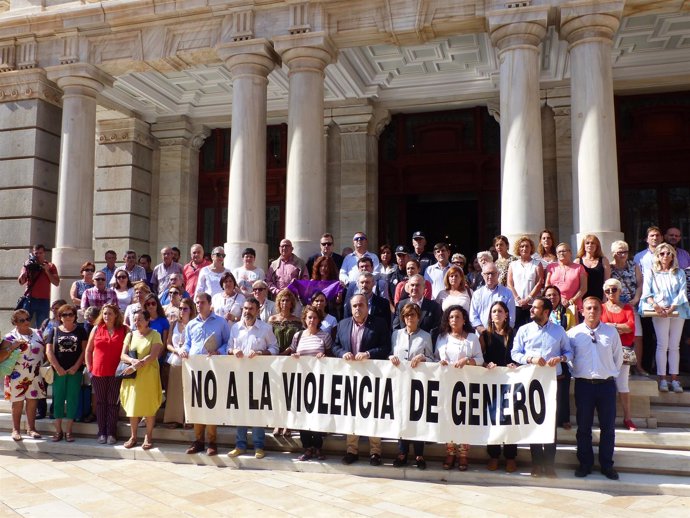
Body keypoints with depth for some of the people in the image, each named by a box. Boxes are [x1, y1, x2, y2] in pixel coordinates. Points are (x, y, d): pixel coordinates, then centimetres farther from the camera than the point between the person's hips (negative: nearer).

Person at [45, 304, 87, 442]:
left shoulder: (80, 331, 6)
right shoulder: (54, 331, 7)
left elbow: (84, 350, 0)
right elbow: (49, 351, 1)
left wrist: (76, 366, -10)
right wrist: (58, 368, -9)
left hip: (75, 371, -1)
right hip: (58, 371, 1)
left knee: (72, 399, 1)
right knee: (58, 399, 2)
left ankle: (68, 431, 7)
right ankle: (58, 431, 9)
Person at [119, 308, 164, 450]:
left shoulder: (154, 335, -2)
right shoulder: (131, 334, 11)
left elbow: (153, 355, -13)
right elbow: (123, 355, 3)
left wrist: (140, 363, -26)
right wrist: (133, 360, -17)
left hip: (148, 375, -4)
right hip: (132, 375, 4)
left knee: (149, 406, 0)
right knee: (132, 406, 6)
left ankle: (148, 437, 10)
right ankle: (133, 437, 16)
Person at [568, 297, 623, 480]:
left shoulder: (611, 332, 2)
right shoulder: (574, 333, -1)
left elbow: (618, 357, 12)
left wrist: (611, 374, 11)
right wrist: (578, 373, 6)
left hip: (607, 384, 1)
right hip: (583, 384, -1)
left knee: (608, 427, 7)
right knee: (583, 427, 7)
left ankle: (607, 465, 19)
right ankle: (585, 464, 18)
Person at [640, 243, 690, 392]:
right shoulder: (651, 272, 8)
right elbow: (646, 293, -1)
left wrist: (671, 308, -11)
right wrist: (656, 306, -16)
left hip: (678, 311, 2)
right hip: (660, 312, -2)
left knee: (674, 346, 4)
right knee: (662, 345, -6)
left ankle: (674, 379, 6)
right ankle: (662, 379, -4)